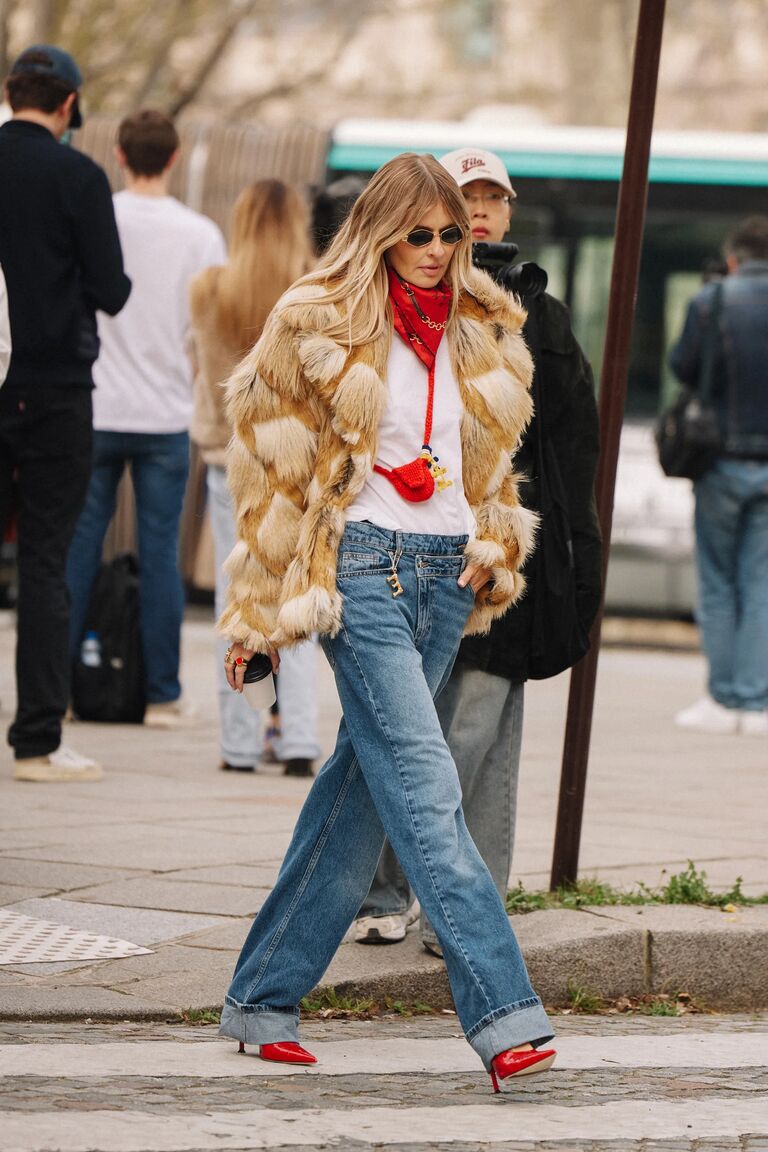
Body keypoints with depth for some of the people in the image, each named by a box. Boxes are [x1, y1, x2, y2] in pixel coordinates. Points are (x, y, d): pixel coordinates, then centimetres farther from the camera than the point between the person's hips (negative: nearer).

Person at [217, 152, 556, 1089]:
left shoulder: (482, 334, 12)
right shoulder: (321, 325, -2)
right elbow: (273, 469, 1)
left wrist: (492, 547, 10)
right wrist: (258, 616, 2)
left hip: (446, 572, 6)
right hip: (363, 563, -6)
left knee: (363, 785, 7)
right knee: (421, 780, -15)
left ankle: (263, 999, 17)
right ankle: (503, 1015, -23)